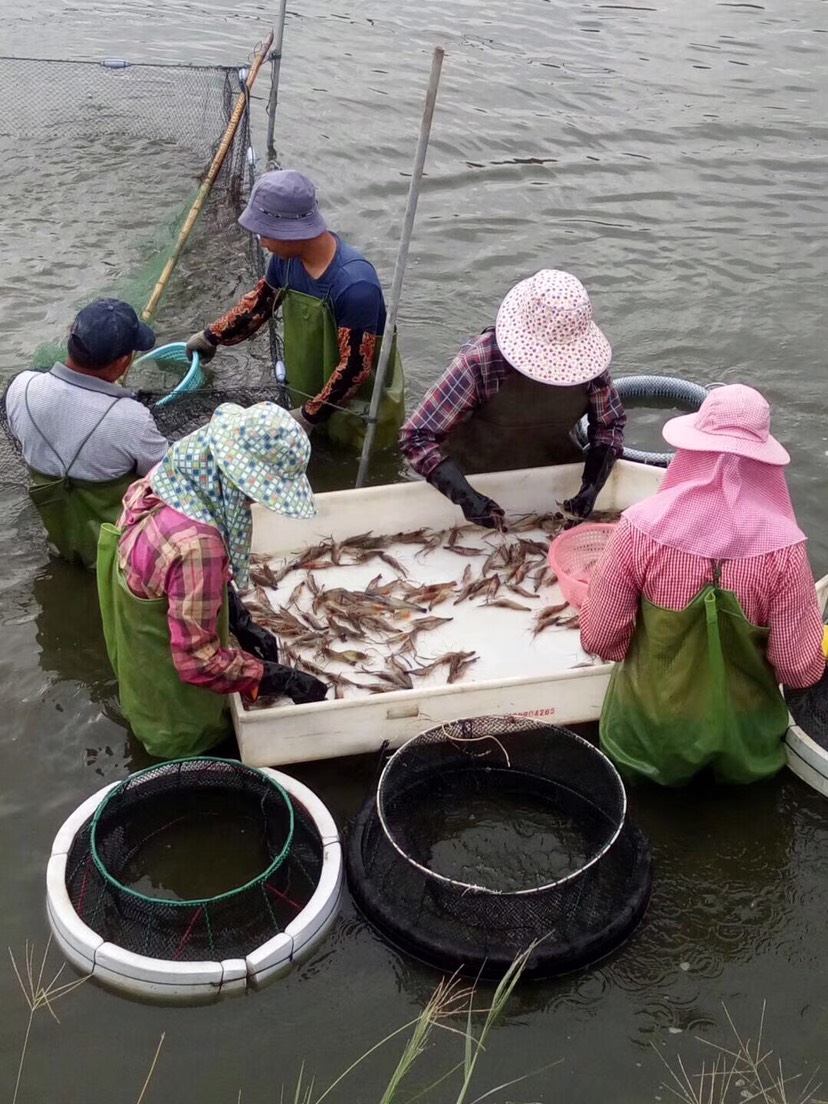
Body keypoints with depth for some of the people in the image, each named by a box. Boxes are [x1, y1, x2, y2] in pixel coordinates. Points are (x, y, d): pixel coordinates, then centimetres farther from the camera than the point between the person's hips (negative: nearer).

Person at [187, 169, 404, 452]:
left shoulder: (354, 285, -36)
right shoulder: (288, 257, -13)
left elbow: (354, 368, -29)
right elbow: (260, 302, 8)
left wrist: (309, 416, -23)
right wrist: (211, 337, 16)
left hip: (358, 402, -7)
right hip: (311, 391, 7)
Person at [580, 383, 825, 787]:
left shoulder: (642, 526, -21)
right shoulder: (783, 545, -22)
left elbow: (600, 637, -14)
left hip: (648, 733, 0)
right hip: (745, 742, 0)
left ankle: (670, 768, 17)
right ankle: (732, 766, 18)